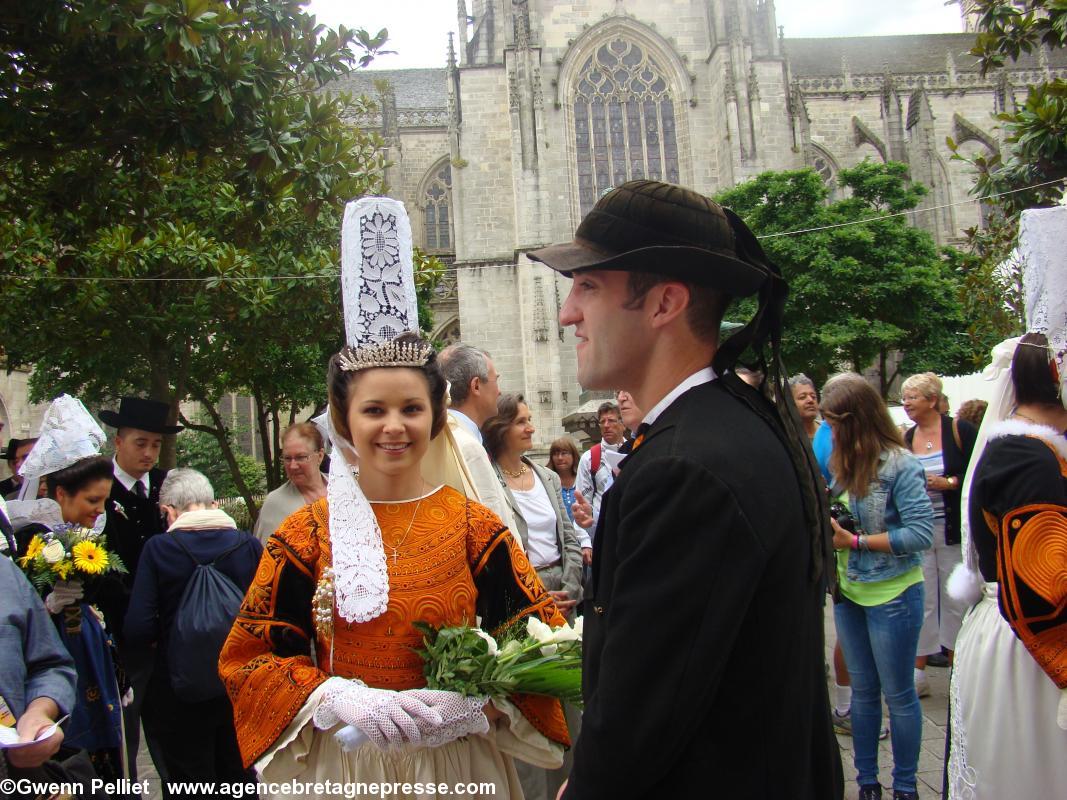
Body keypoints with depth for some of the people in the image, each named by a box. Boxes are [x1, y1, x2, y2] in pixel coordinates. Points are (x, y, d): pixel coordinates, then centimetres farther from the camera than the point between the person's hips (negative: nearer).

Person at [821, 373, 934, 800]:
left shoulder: (900, 465, -17)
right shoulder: (843, 463, 2)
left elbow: (921, 533, -21)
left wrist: (854, 541, -22)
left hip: (892, 594, -6)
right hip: (849, 592, 6)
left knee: (898, 694, 8)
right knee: (862, 692, 16)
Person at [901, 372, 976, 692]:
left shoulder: (958, 430, -6)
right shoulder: (906, 438, 7)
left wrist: (950, 482, -17)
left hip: (953, 530, -4)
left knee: (955, 600, 7)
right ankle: (918, 672, 17)